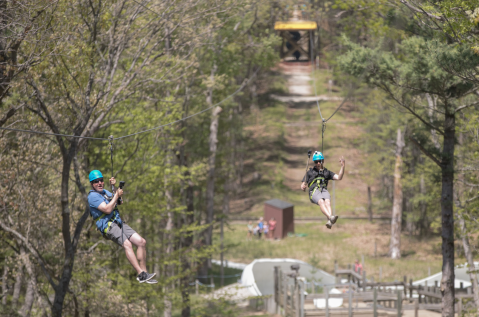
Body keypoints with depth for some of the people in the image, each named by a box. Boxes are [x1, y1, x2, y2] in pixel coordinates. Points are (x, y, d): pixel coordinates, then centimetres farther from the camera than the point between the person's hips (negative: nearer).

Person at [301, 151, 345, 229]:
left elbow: (339, 177, 18)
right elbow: (303, 185, 21)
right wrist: (303, 187, -4)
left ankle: (329, 222, -59)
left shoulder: (327, 172, 30)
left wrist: (343, 167, 6)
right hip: (314, 191, -1)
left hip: (324, 190, 1)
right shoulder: (310, 172, 27)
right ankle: (330, 217, -62)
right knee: (321, 202, -36)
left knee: (327, 202, -34)